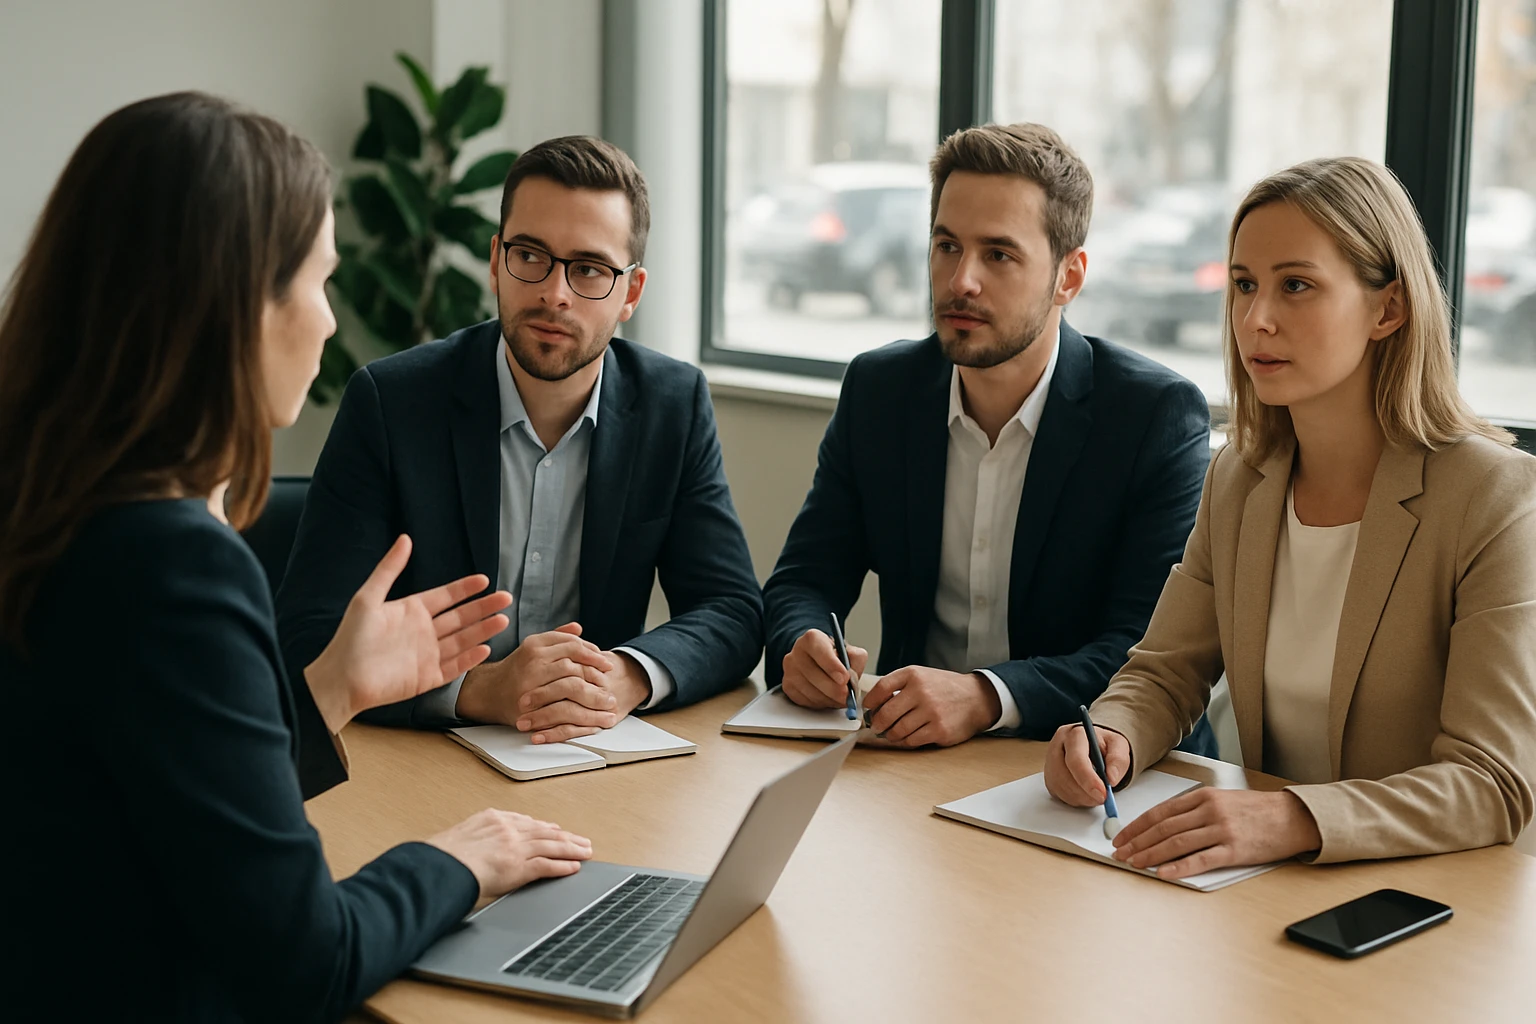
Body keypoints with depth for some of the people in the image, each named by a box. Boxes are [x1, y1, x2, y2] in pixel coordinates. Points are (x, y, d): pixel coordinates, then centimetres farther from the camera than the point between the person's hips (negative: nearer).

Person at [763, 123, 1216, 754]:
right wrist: (804, 649, -19)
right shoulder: (876, 389, 4)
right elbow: (805, 579, 6)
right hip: (911, 751, 4)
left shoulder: (1159, 414, -10)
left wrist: (985, 697, -34)